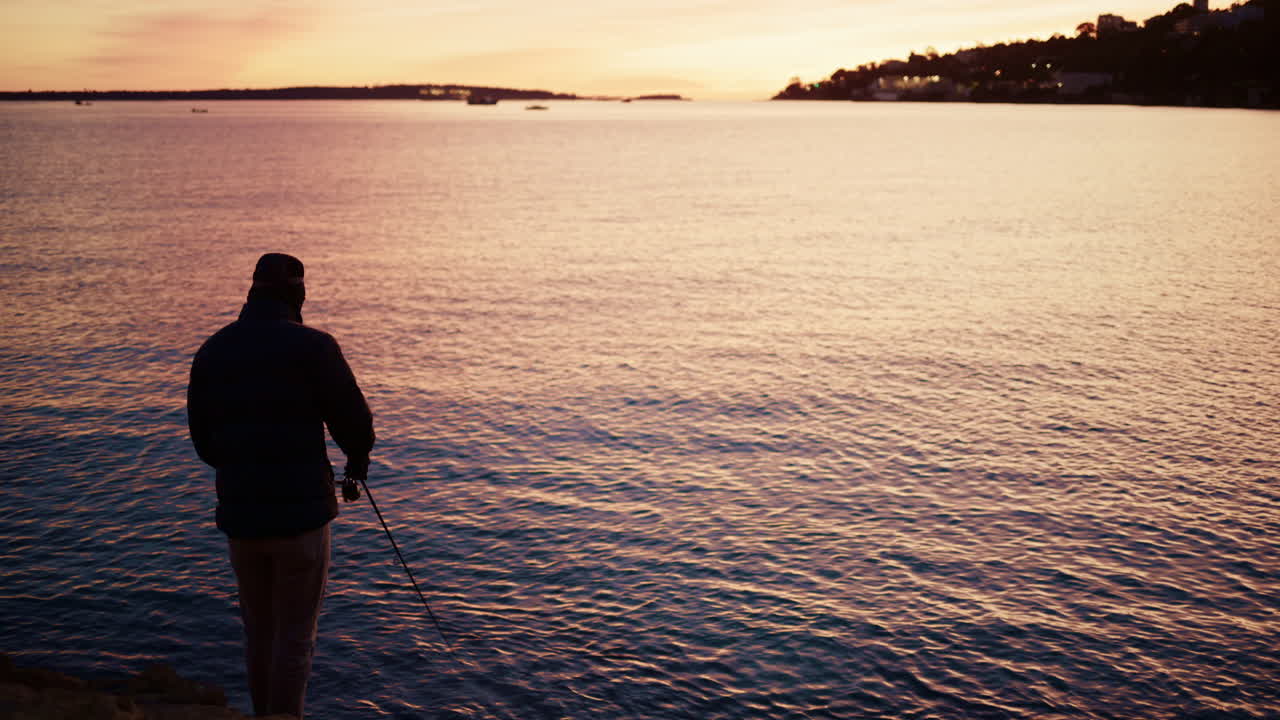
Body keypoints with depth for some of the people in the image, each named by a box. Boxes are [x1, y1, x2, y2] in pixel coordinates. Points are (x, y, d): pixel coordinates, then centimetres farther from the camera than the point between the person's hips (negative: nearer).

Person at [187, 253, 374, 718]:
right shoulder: (312, 347, -10)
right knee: (295, 637, 6)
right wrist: (358, 457, 15)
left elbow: (204, 443, 12)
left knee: (259, 629, 20)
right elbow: (353, 422, -8)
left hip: (239, 516, 5)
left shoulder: (210, 352, 6)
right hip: (301, 513, -5)